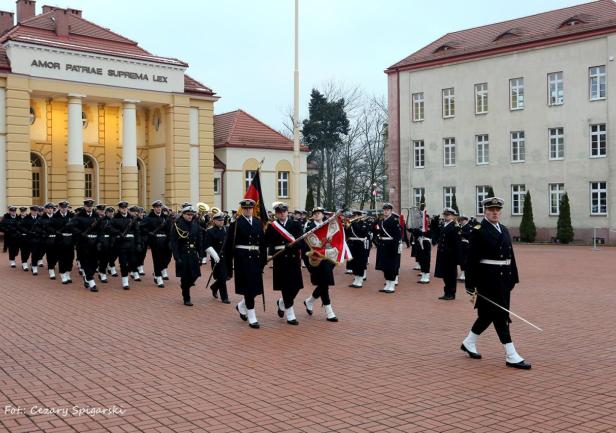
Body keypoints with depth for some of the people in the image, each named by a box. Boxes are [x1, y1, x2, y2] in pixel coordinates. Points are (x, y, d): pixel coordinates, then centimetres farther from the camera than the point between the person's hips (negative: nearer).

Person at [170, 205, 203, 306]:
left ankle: (185, 286, 32)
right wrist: (177, 258, -17)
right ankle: (186, 299, 11)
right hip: (183, 255, -4)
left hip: (193, 254, 4)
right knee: (185, 277, 0)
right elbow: (173, 242, -11)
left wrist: (200, 255, 3)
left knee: (195, 275, 2)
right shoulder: (177, 225, -9)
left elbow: (199, 241, 8)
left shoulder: (196, 225, 4)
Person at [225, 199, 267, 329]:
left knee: (255, 287, 9)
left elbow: (263, 243, 12)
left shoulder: (258, 223, 10)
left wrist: (263, 259, 8)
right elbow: (229, 245, -6)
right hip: (242, 258, -5)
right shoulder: (236, 224, -5)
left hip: (256, 258, 5)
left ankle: (241, 306, 36)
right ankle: (252, 318, 3)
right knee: (248, 288, -4)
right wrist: (229, 265, -7)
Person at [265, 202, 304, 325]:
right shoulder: (271, 226, 3)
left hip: (294, 258, 2)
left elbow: (301, 240, -8)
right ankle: (290, 315, 9)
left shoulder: (296, 224, 6)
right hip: (280, 259, -2)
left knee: (296, 285, 4)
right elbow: (267, 242, -1)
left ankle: (281, 303, 33)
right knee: (286, 286, -1)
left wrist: (290, 246, -22)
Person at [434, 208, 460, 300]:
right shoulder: (443, 226, 13)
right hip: (443, 254, 8)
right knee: (445, 274, 13)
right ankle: (447, 293, 22)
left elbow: (456, 243, -17)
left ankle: (451, 294, 10)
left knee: (451, 275, 2)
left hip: (451, 255, -8)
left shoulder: (455, 227, -12)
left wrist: (456, 256, -20)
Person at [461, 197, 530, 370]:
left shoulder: (504, 230, 14)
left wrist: (513, 278, 11)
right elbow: (472, 259, -12)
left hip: (504, 277, 8)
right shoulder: (478, 231, -9)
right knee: (500, 315, -6)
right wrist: (470, 284, -15)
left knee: (488, 314, 15)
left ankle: (469, 343, 32)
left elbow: (511, 255, 16)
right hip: (488, 278, -8)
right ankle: (511, 356, -3)